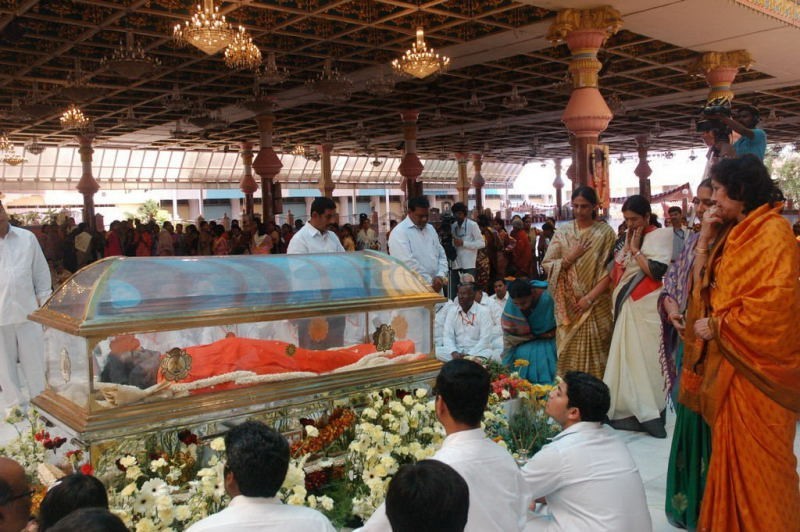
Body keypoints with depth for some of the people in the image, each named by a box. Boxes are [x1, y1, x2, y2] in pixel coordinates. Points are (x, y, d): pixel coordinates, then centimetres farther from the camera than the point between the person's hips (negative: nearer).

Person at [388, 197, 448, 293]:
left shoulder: (430, 229, 14)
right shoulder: (399, 232, -10)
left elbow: (441, 255, 13)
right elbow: (408, 263, -19)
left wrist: (440, 276, -6)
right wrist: (430, 282, -18)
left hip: (435, 288, 7)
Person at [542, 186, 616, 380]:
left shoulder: (605, 232, -3)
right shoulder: (563, 231, 5)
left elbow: (610, 271, -7)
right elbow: (547, 264, 3)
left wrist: (589, 298, -13)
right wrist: (570, 257, -12)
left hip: (595, 304, -2)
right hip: (567, 305, 2)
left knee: (594, 353, 2)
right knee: (569, 352, 5)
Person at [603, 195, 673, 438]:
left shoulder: (660, 235, -3)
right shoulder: (625, 239, 15)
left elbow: (656, 271, -15)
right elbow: (615, 274, 9)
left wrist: (635, 249, -8)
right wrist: (627, 246, 0)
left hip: (648, 309, -6)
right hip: (628, 307, 6)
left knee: (647, 359, -3)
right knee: (627, 357, 6)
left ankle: (650, 414, 6)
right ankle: (628, 410, 13)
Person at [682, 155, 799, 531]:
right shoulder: (734, 232, 12)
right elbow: (704, 288, 11)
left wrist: (716, 326, -13)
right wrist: (705, 239, 2)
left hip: (755, 364, -8)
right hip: (728, 359, 8)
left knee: (754, 456, 2)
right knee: (731, 455, 15)